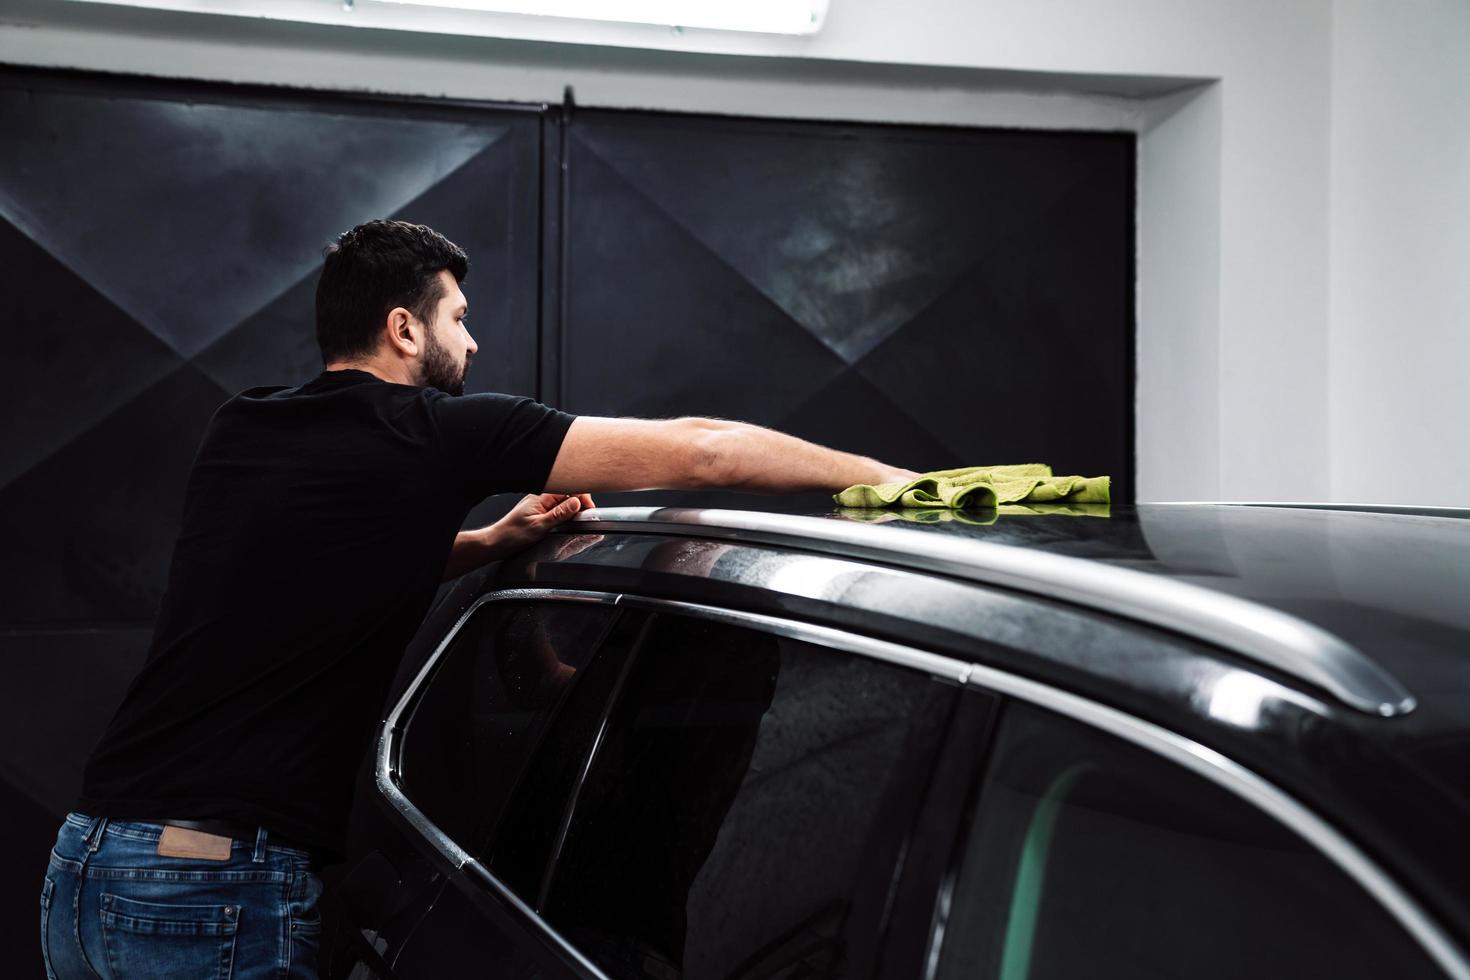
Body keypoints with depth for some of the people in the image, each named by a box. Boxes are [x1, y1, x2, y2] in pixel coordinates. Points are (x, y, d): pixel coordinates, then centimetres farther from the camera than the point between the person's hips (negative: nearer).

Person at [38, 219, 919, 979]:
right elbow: (697, 451, -9)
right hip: (225, 892, -7)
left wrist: (493, 540, 15)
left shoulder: (238, 430, 11)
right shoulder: (434, 433, -9)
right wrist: (878, 474, 1)